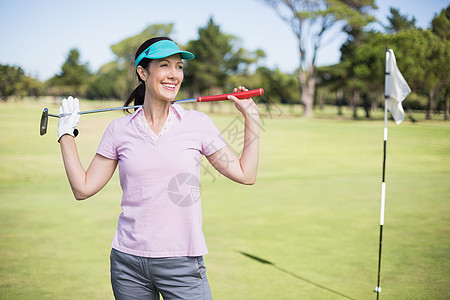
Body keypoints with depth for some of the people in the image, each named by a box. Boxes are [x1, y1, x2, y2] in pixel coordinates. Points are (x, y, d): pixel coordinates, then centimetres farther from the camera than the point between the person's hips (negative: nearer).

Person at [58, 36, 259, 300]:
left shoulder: (198, 123, 1)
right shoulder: (120, 129, 4)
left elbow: (246, 175, 3)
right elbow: (83, 188, 7)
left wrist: (252, 117, 3)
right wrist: (66, 132, 10)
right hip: (128, 263, 2)